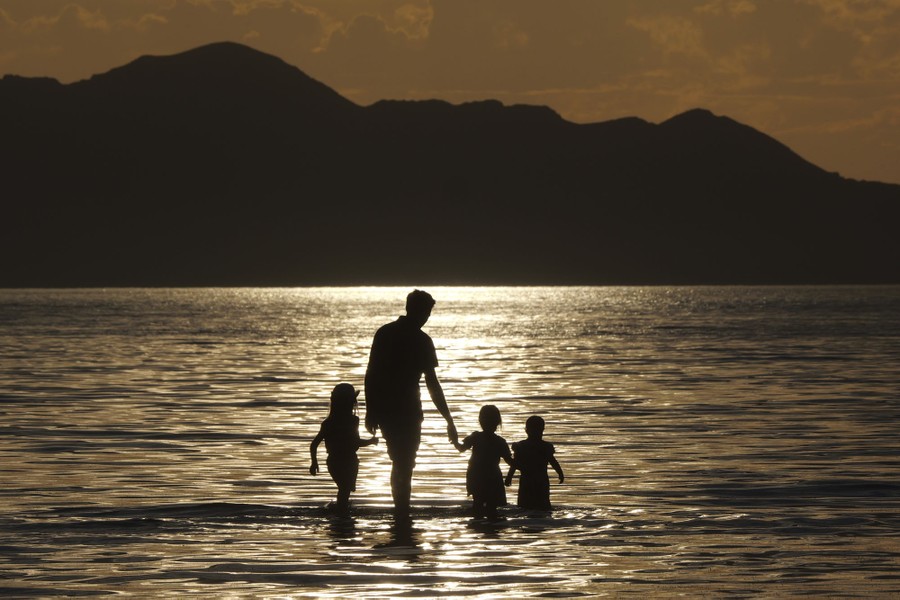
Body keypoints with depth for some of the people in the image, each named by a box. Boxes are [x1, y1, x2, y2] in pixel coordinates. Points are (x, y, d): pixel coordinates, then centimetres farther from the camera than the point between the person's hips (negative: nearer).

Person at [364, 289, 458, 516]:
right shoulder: (421, 340, -9)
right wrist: (449, 421, -6)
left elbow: (370, 374, 7)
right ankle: (402, 514, -2)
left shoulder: (384, 333, 7)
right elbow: (432, 385, -10)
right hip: (407, 410, -6)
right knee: (405, 464, 1)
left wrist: (371, 410, 14)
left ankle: (400, 512, 25)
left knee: (399, 461, 20)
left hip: (383, 409, 6)